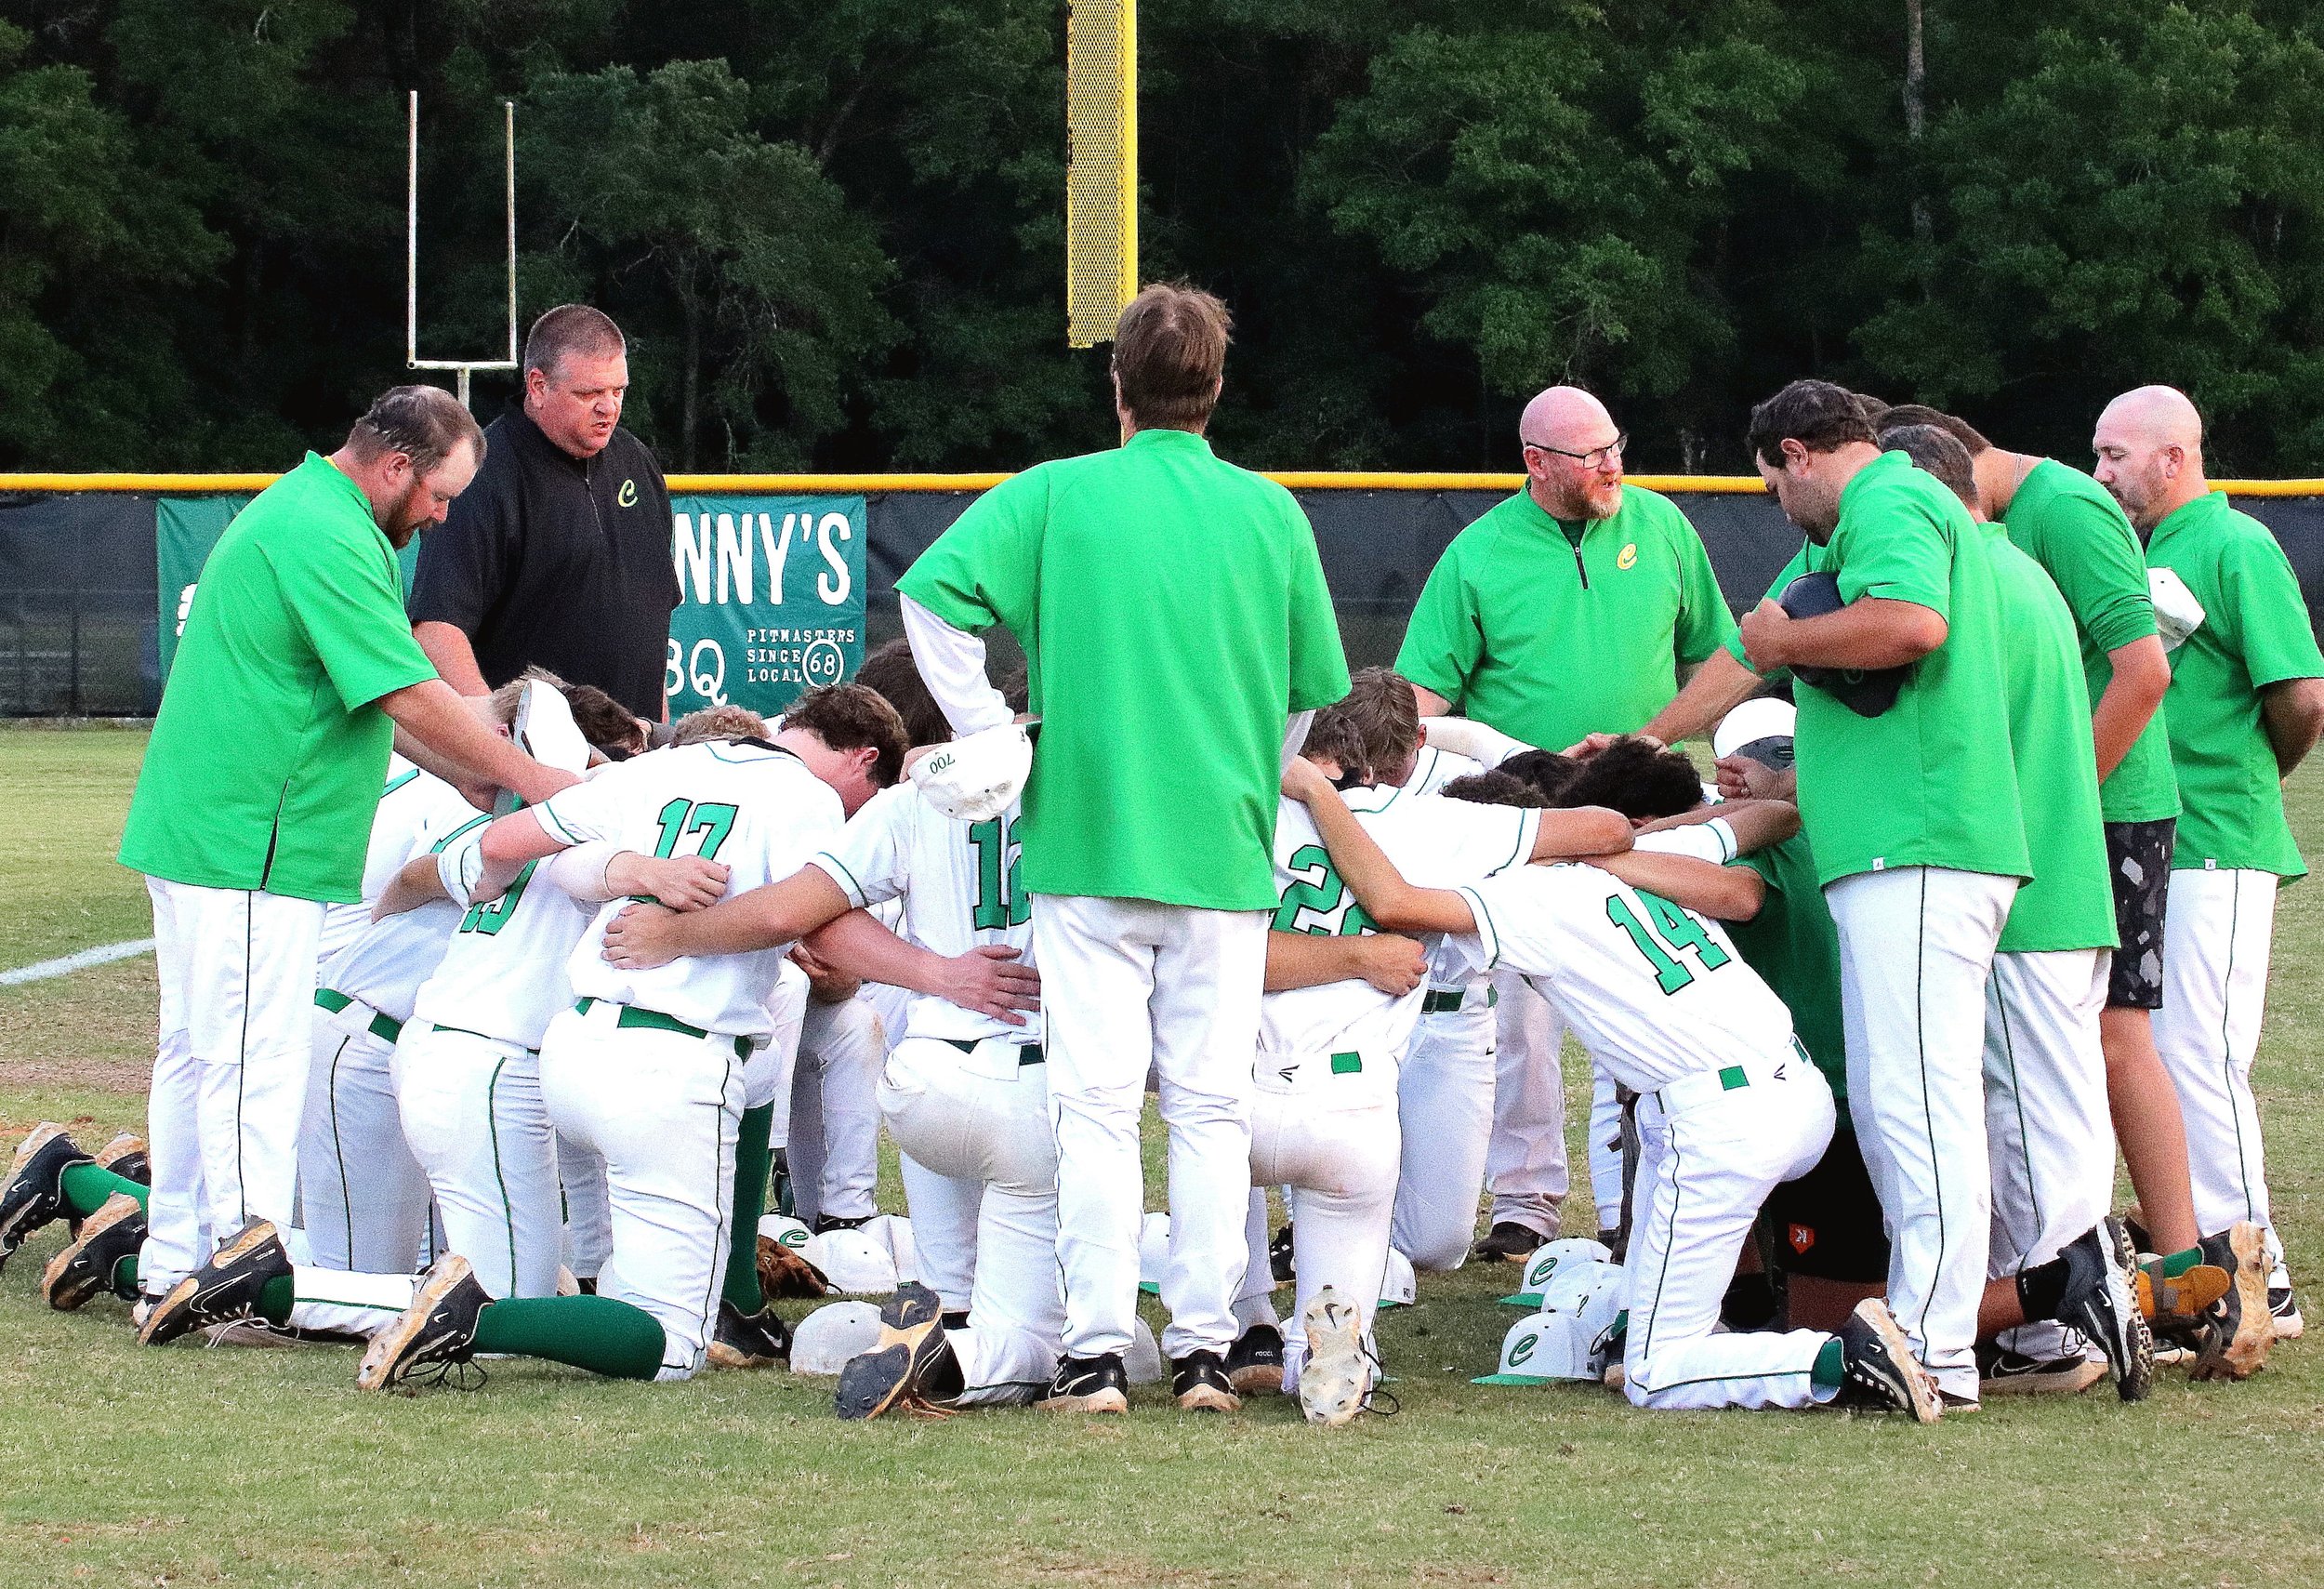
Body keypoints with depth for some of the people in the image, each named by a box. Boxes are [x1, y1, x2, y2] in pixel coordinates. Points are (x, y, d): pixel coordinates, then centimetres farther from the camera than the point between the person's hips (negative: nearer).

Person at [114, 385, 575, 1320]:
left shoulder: (291, 510, 18)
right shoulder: (330, 540, -17)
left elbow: (372, 697, 22)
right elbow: (412, 698, -20)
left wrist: (478, 778, 18)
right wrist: (526, 779, -12)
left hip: (190, 830, 11)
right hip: (251, 848, -11)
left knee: (198, 1051, 14)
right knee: (256, 1059, -8)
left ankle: (175, 1262, 20)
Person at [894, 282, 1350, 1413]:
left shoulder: (1056, 496, 0)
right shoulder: (1272, 514, 5)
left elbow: (933, 596, -9)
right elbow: (1314, 688, 12)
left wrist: (994, 740, -2)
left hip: (1086, 840, -1)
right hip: (1227, 852, 1)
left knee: (1095, 1103, 0)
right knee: (1211, 1105, 6)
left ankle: (1096, 1350, -5)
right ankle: (1204, 1348, 3)